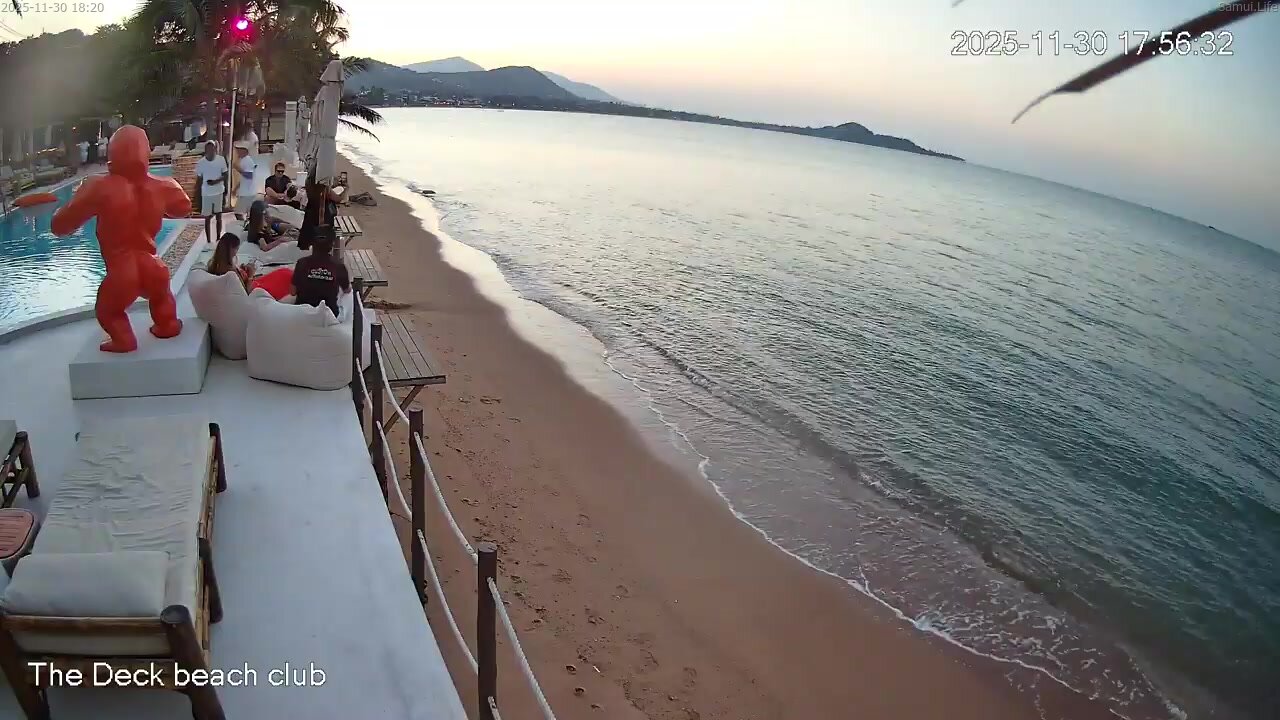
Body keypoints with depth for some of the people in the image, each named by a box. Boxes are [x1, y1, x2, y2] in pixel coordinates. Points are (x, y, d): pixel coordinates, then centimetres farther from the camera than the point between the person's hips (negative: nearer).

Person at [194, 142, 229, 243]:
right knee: (207, 218, 6)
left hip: (219, 192, 1)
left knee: (219, 216, 8)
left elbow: (225, 175, 0)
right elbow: (199, 180, 0)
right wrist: (197, 196, 2)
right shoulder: (200, 163, -9)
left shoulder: (221, 160, -8)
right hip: (206, 194, -1)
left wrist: (217, 181, -19)